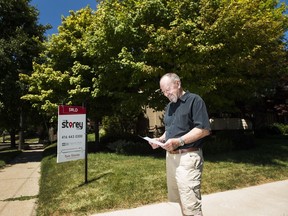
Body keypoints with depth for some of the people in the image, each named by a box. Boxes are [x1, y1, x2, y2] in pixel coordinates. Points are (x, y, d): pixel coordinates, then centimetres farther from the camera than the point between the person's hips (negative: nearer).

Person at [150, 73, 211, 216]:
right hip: (171, 157, 8)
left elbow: (204, 129, -16)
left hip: (187, 157, -8)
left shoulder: (194, 100, -8)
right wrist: (161, 139, 5)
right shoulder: (169, 106, 17)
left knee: (190, 204, -4)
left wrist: (179, 141, -22)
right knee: (180, 199, 15)